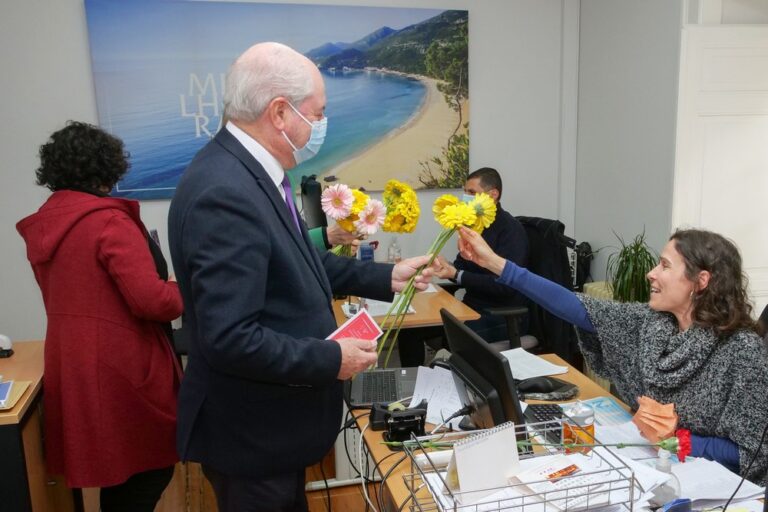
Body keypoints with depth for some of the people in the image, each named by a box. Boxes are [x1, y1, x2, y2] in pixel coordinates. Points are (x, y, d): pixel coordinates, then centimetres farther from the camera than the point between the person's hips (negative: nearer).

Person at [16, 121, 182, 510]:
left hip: (70, 367, 8)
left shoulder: (40, 227, 7)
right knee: (150, 466, 9)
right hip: (120, 370, -8)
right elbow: (151, 300, -23)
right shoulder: (109, 221, -17)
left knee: (114, 469, 21)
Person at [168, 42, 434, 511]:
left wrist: (386, 277, 7)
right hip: (250, 430, -9)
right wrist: (332, 360, -21)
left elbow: (297, 262, 11)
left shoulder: (247, 170, 1)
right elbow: (230, 339, -32)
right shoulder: (225, 193, -29)